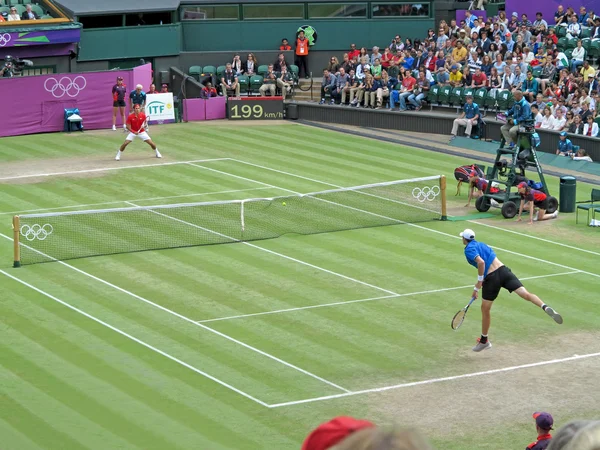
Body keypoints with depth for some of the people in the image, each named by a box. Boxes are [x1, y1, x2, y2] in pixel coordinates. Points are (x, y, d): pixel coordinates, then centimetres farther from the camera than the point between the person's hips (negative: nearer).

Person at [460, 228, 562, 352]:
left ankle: (484, 340, 25)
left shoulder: (469, 249, 0)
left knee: (485, 309, 13)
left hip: (492, 278, -6)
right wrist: (481, 282, 34)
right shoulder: (481, 244, 24)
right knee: (526, 294, -12)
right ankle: (545, 307, -40)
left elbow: (481, 262, -18)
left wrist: (479, 283, -12)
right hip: (503, 270, 6)